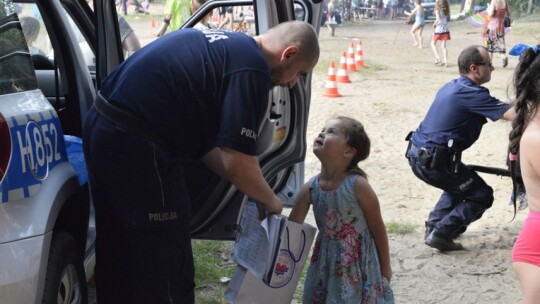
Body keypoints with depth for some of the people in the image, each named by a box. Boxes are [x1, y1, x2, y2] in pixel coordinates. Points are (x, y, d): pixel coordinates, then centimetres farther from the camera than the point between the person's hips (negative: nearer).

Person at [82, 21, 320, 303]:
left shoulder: (224, 46, 19)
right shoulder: (252, 66, -10)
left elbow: (201, 139, 22)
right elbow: (237, 162, -13)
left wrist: (254, 192, 22)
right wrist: (271, 201, 6)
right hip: (134, 143, -10)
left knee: (119, 255, 22)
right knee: (167, 269, 2)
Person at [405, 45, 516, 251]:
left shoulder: (451, 87, 14)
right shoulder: (472, 93, -14)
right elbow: (511, 114, -21)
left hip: (417, 156, 9)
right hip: (434, 162, -9)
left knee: (459, 184, 32)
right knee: (482, 196, 5)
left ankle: (434, 225, 26)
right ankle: (441, 234, -2)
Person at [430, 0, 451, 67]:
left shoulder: (438, 10, -11)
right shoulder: (446, 10, 5)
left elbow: (438, 19, -22)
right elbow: (448, 19, 6)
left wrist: (434, 24, -5)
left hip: (438, 29, -5)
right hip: (445, 30, 5)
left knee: (433, 43, 16)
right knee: (443, 46, 9)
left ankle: (437, 58, 3)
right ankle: (445, 61, 3)